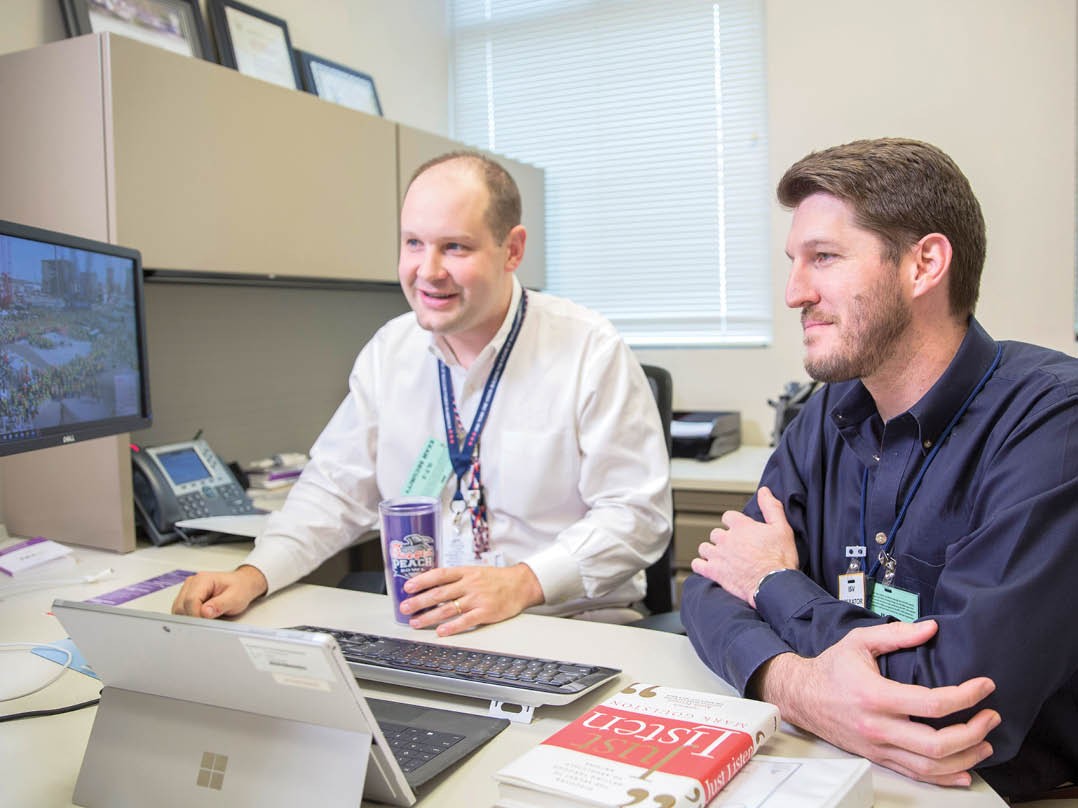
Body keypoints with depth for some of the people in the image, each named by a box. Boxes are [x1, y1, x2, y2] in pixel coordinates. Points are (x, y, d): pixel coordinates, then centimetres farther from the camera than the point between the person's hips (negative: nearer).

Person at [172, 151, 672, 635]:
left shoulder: (591, 352, -8)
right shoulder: (388, 352, 7)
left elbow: (636, 512, -9)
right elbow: (337, 491, 11)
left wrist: (523, 583, -23)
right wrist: (252, 576, -6)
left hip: (572, 632, -3)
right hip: (414, 632, 3)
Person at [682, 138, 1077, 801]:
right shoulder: (830, 416, 3)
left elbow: (961, 695, -26)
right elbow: (711, 587, -2)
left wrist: (776, 585, -10)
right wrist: (790, 681, -24)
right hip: (837, 770, 4)